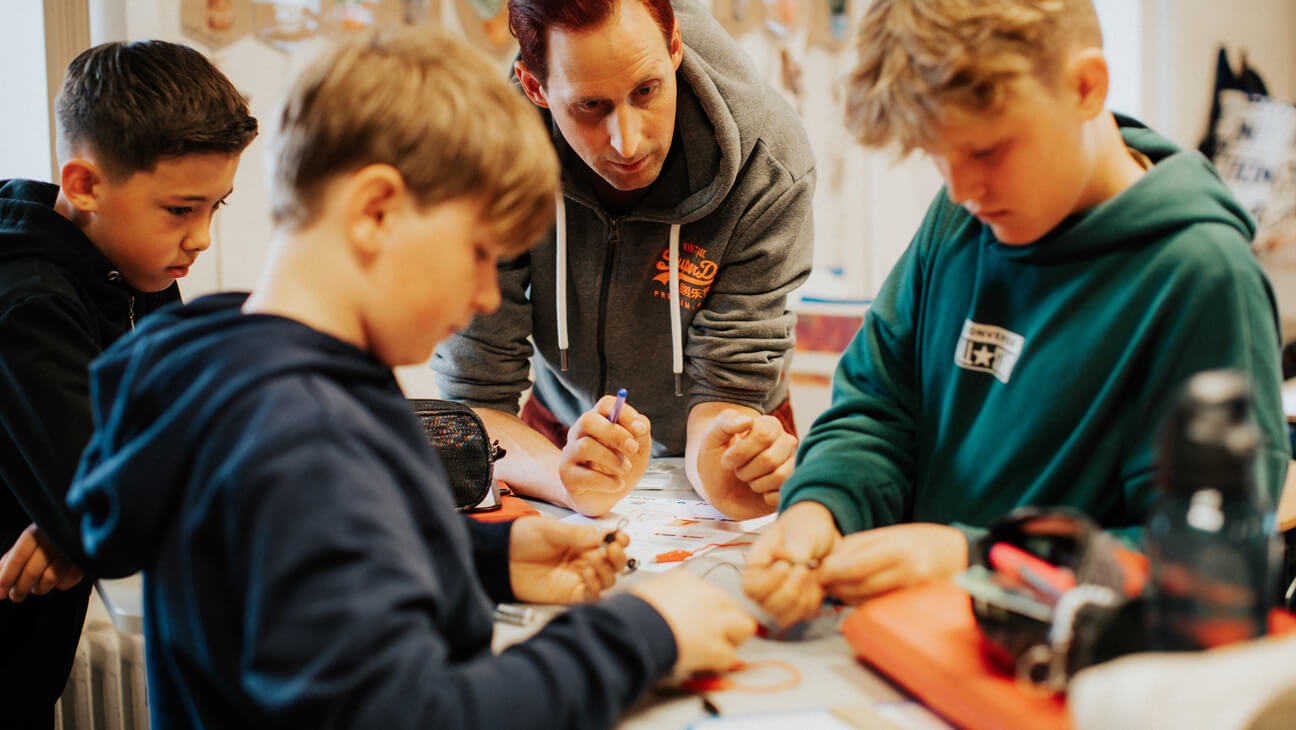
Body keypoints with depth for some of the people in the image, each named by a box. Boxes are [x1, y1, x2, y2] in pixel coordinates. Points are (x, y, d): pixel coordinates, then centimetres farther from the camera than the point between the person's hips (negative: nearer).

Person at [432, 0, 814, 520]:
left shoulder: (767, 160, -25)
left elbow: (728, 384, -22)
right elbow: (474, 399, -24)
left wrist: (721, 473, -45)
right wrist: (565, 476, -45)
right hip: (562, 433, -1)